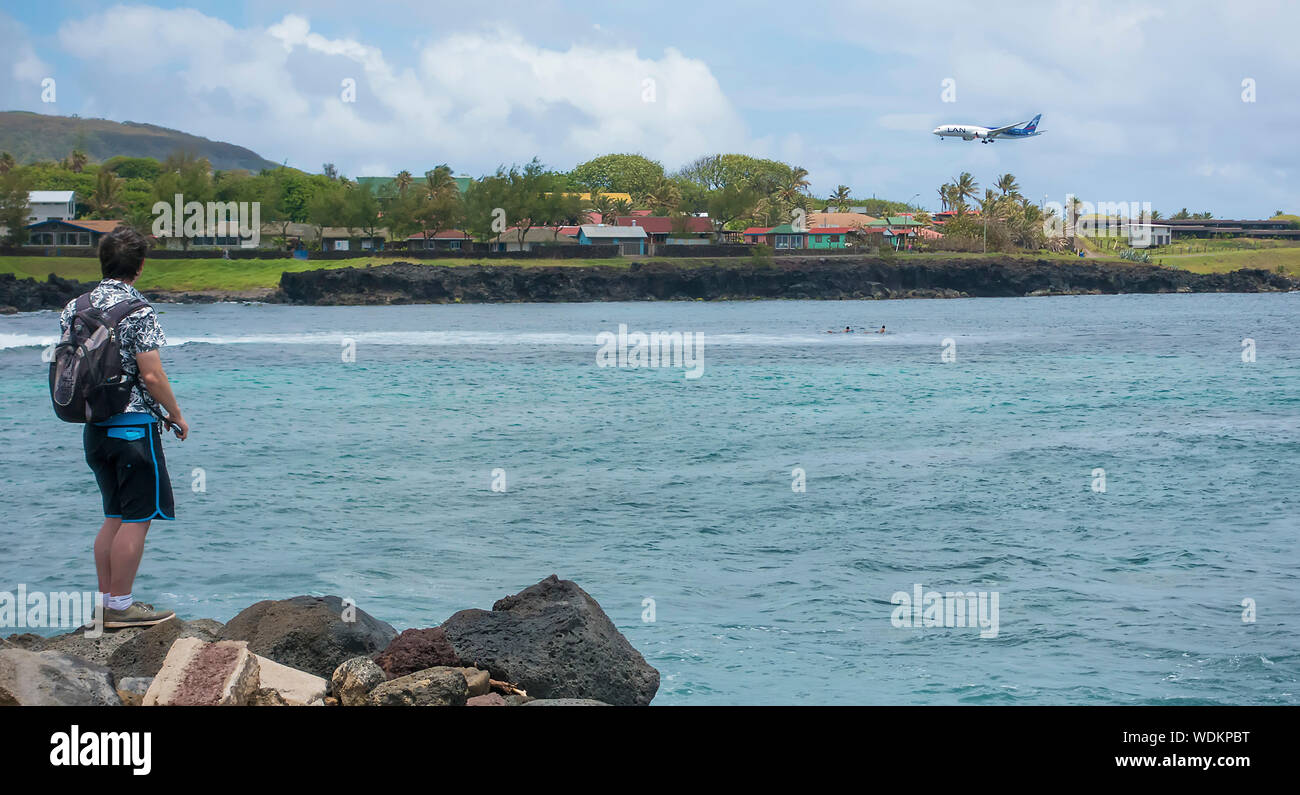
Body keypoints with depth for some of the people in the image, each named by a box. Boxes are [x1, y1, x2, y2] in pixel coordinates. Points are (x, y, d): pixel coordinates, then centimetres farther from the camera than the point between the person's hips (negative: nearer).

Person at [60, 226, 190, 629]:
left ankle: (106, 601, 19)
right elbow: (151, 375, -17)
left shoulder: (76, 307, 7)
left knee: (116, 516, 16)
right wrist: (177, 416, -4)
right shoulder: (137, 311, -15)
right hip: (135, 425, -8)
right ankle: (120, 606, 0)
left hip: (95, 426, 8)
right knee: (137, 518, -1)